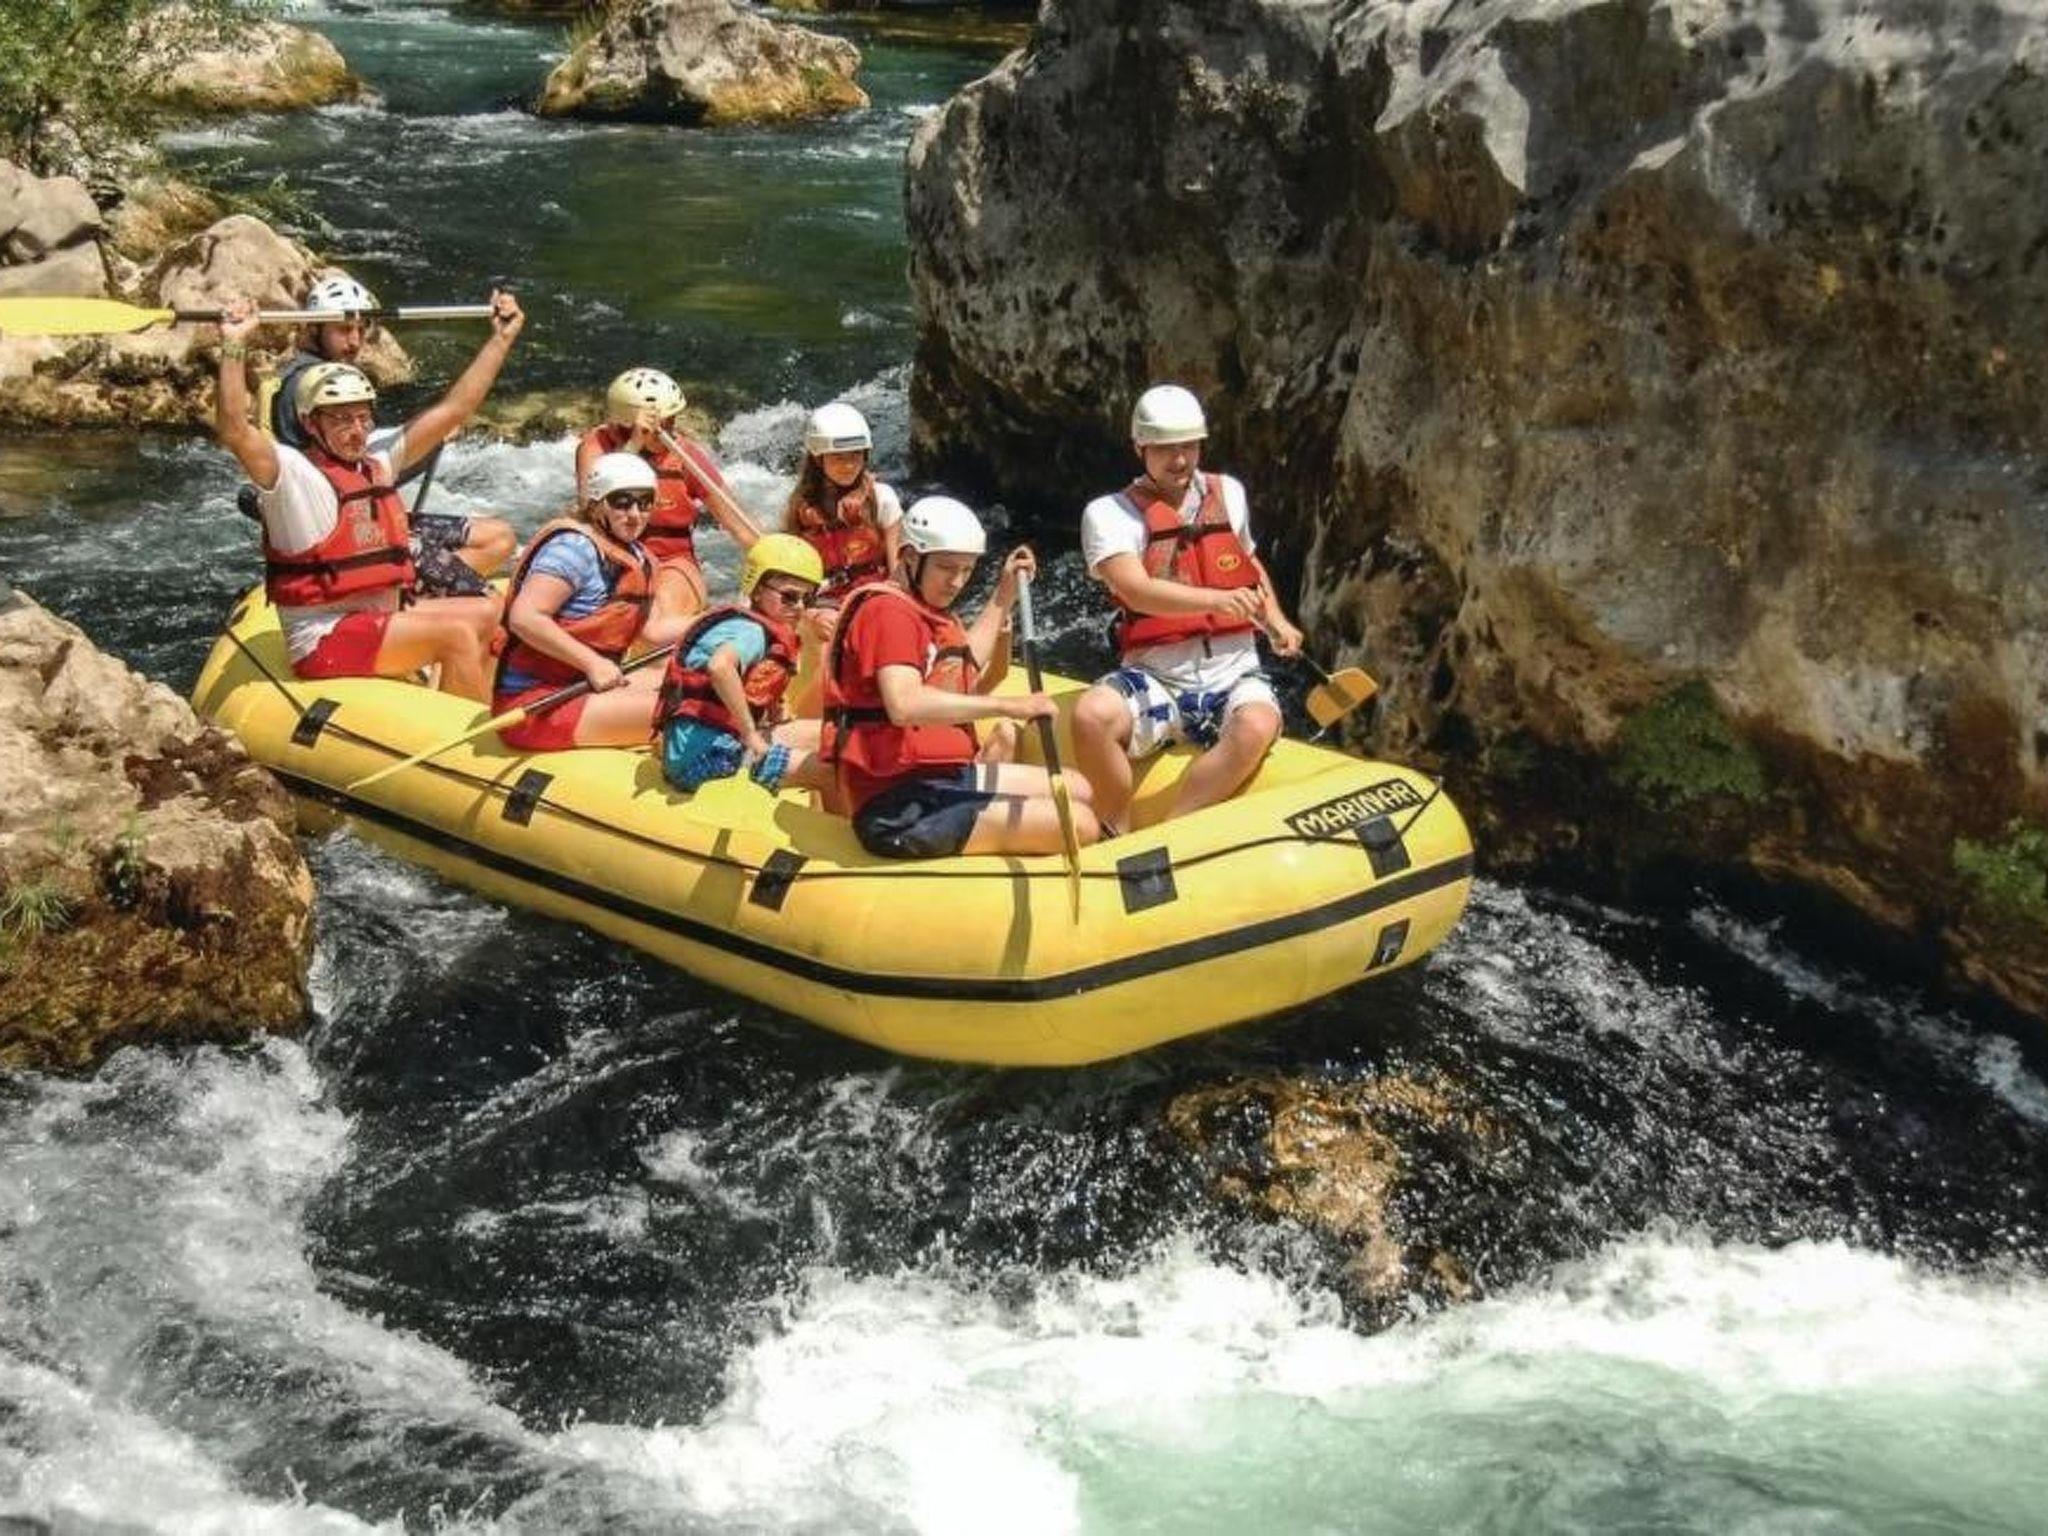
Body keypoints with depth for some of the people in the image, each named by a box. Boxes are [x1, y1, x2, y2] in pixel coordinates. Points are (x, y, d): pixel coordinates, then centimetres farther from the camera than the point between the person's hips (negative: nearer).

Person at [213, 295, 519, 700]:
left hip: (381, 620, 9)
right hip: (324, 641, -9)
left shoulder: (377, 466, 12)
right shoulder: (294, 473, -9)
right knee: (456, 635, -21)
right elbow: (234, 430, -27)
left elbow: (453, 409, 14)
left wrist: (501, 339, 15)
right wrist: (234, 347, -35)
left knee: (485, 613, 8)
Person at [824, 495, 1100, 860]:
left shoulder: (927, 611, 19)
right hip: (901, 809, -11)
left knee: (1077, 790, 14)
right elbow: (904, 704, -31)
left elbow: (964, 664, 38)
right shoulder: (889, 610, -14)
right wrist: (1007, 706, -29)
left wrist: (1004, 597, 33)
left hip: (942, 778, 11)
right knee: (1078, 826, -16)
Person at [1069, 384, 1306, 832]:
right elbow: (1137, 591, -22)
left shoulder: (1228, 494, 12)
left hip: (1232, 676, 3)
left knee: (1257, 726, -33)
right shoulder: (1109, 513, -4)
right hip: (1153, 677, -2)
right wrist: (1217, 599, -36)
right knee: (1091, 715, -34)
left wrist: (1275, 620, 12)